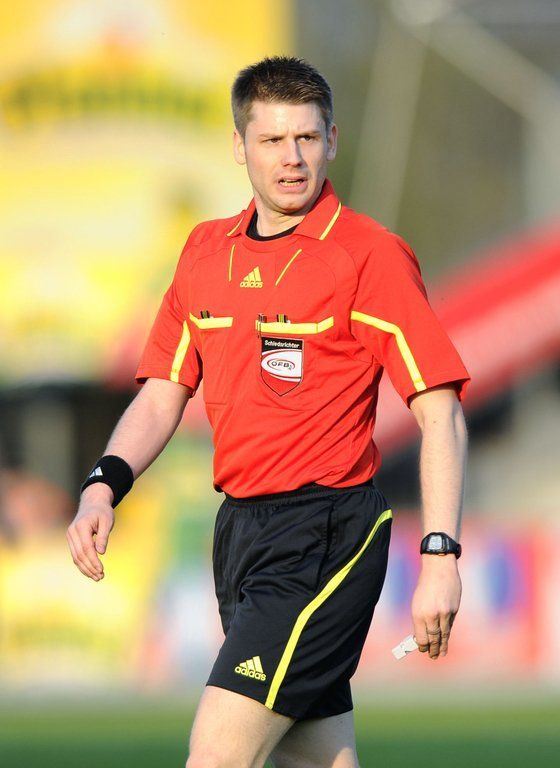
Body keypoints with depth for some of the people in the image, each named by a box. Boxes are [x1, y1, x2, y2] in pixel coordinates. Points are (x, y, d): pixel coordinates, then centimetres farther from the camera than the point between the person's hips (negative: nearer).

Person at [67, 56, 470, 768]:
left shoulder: (372, 255, -8)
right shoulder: (206, 250, 11)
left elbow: (440, 411, -11)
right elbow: (162, 395, 16)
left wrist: (439, 557, -19)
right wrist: (103, 486, -2)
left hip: (325, 534, -7)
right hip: (239, 527, 7)